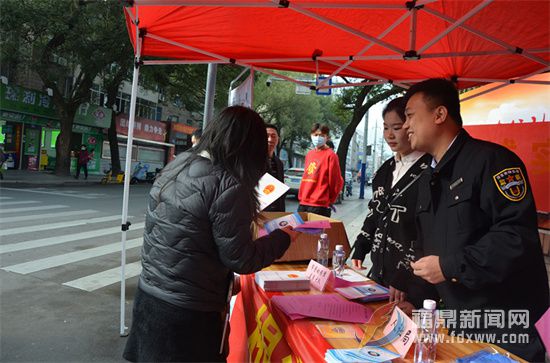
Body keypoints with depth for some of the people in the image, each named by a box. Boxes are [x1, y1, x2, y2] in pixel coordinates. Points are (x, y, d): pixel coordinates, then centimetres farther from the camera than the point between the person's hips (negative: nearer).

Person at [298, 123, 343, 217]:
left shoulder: (330, 155, -8)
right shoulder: (309, 154, 13)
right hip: (303, 203, 7)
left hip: (319, 205, -7)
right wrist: (301, 196, 16)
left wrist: (329, 201, 3)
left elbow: (337, 182, -6)